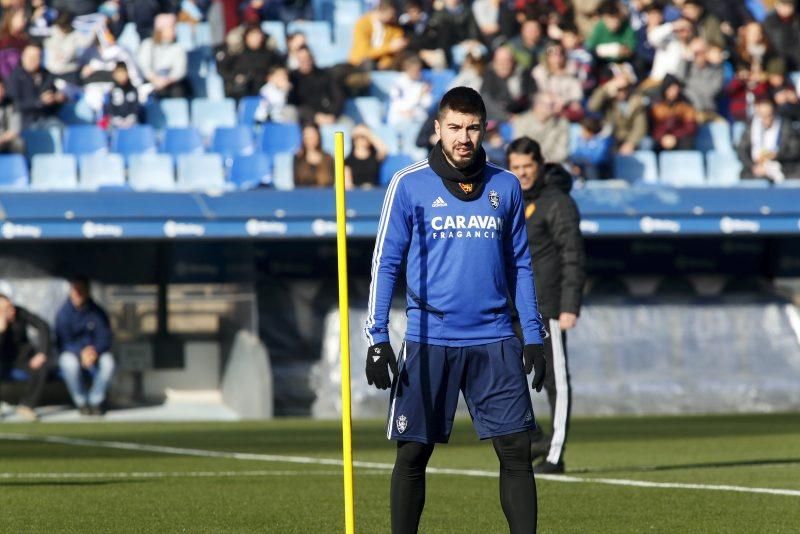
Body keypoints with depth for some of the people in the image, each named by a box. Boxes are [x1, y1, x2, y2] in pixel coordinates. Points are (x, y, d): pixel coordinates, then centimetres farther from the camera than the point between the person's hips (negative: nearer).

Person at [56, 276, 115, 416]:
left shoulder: (97, 313, -2)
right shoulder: (63, 314, -6)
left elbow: (105, 339, -6)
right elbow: (62, 343, -12)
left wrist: (95, 350, -29)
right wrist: (81, 353, -30)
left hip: (94, 356, 1)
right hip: (72, 353, -1)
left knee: (108, 361, -32)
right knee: (69, 362, -37)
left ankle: (96, 401, -11)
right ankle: (81, 402, -15)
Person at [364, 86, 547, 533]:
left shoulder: (506, 187, 8)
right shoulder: (410, 185, 0)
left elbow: (520, 265, 14)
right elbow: (385, 264, 2)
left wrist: (533, 334, 8)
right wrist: (377, 337, -5)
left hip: (495, 340, 2)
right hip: (429, 341, -2)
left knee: (517, 450, -3)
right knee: (413, 453, 1)